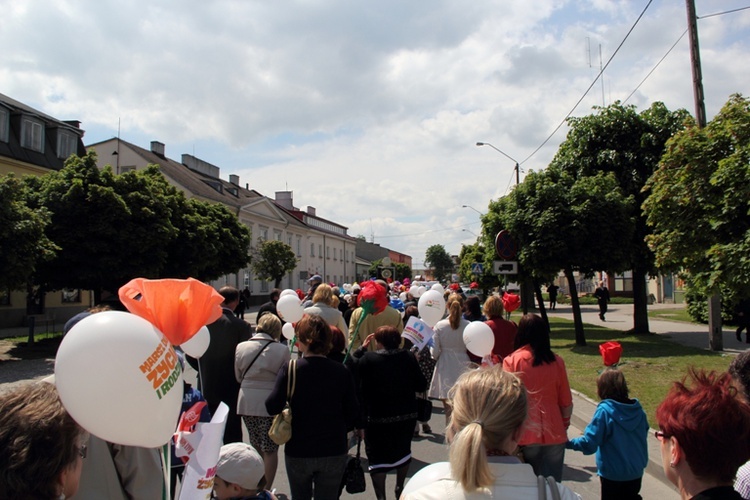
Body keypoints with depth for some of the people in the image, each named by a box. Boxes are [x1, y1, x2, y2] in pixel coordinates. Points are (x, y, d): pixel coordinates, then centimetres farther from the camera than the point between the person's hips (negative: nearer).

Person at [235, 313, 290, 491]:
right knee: (270, 449, 7)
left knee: (256, 447, 18)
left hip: (246, 402, 4)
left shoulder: (241, 347, 2)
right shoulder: (281, 350, -10)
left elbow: (238, 377, 11)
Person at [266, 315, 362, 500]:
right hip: (334, 452, 1)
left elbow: (272, 407, -17)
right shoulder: (342, 371, -9)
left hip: (298, 452, 0)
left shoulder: (289, 370, -13)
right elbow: (353, 414, -6)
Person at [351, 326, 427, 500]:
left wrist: (361, 349, 5)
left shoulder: (368, 359, -15)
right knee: (403, 451, 25)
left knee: (377, 457, 7)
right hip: (406, 415, 4)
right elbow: (421, 386, -2)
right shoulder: (409, 358, -6)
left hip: (377, 418, -3)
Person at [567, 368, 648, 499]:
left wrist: (569, 443, -8)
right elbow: (644, 434, 7)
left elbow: (589, 444, -22)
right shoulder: (638, 409, -8)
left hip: (612, 474, -4)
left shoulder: (604, 411, -23)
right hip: (636, 472, 4)